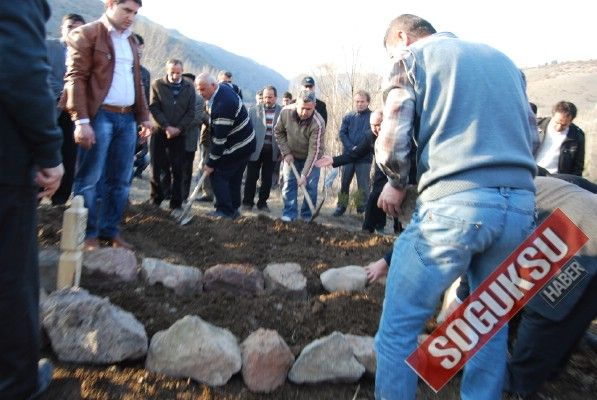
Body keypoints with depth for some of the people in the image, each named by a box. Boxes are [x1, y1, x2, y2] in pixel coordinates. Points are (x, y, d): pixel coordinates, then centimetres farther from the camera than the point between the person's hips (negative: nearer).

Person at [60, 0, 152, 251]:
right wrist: (81, 120, -18)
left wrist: (143, 116, 13)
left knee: (120, 180, 7)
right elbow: (76, 78, -9)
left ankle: (110, 231, 17)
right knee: (90, 179, -1)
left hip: (127, 117, 6)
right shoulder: (86, 34, -1)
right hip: (99, 116, -6)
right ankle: (88, 234, 9)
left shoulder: (131, 40, 19)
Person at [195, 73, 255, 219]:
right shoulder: (223, 87, 0)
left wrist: (211, 163, -20)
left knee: (217, 175, -5)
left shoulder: (223, 105, -30)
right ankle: (233, 209, 25)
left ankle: (225, 210, -1)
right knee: (234, 177, 16)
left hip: (237, 147, -10)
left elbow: (220, 138, -26)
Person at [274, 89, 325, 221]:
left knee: (311, 186, -4)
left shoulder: (318, 123, -33)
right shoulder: (285, 112, -23)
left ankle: (307, 216, 8)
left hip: (311, 158, -2)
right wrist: (286, 152, -10)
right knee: (289, 183, 0)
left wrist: (305, 175, -34)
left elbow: (314, 151, -32)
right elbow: (278, 131, -4)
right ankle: (289, 214, 8)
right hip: (292, 156, 3)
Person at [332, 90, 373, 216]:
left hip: (365, 157, -2)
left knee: (363, 185, 0)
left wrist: (362, 149, -16)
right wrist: (352, 147, -13)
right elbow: (342, 133, 1)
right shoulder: (348, 117, 8)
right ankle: (341, 206, 20)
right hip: (348, 155, 3)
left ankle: (362, 208, 9)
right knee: (344, 182, 9)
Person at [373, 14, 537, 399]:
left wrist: (396, 185, 14)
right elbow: (531, 133, 24)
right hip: (521, 205, 7)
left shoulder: (413, 58, 8)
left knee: (399, 325, 4)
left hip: (453, 205, -6)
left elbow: (393, 142, -4)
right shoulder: (503, 59, 26)